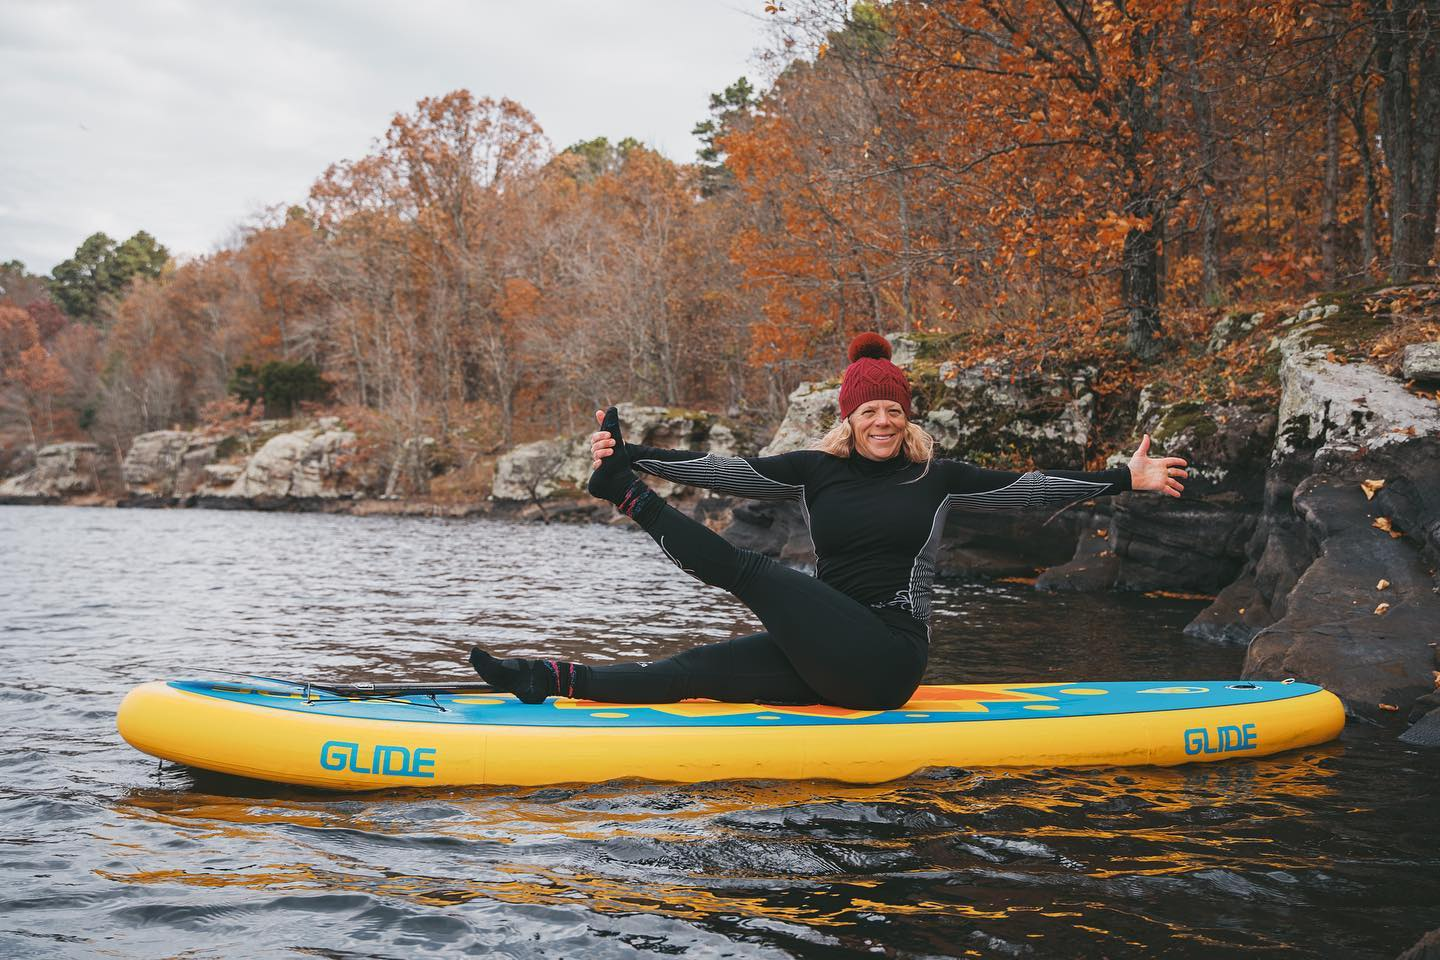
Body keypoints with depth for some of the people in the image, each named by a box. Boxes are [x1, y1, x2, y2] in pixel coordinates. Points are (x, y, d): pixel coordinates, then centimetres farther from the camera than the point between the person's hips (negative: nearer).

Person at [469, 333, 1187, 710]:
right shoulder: (817, 470, 7)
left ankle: (629, 502, -12)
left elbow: (1028, 488, 4)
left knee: (750, 571, -20)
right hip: (828, 655, 4)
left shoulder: (935, 477, 3)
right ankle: (552, 679, -17)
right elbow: (728, 471, -3)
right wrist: (632, 457, -14)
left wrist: (1127, 478, 0)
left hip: (888, 660, -3)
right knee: (702, 669, -13)